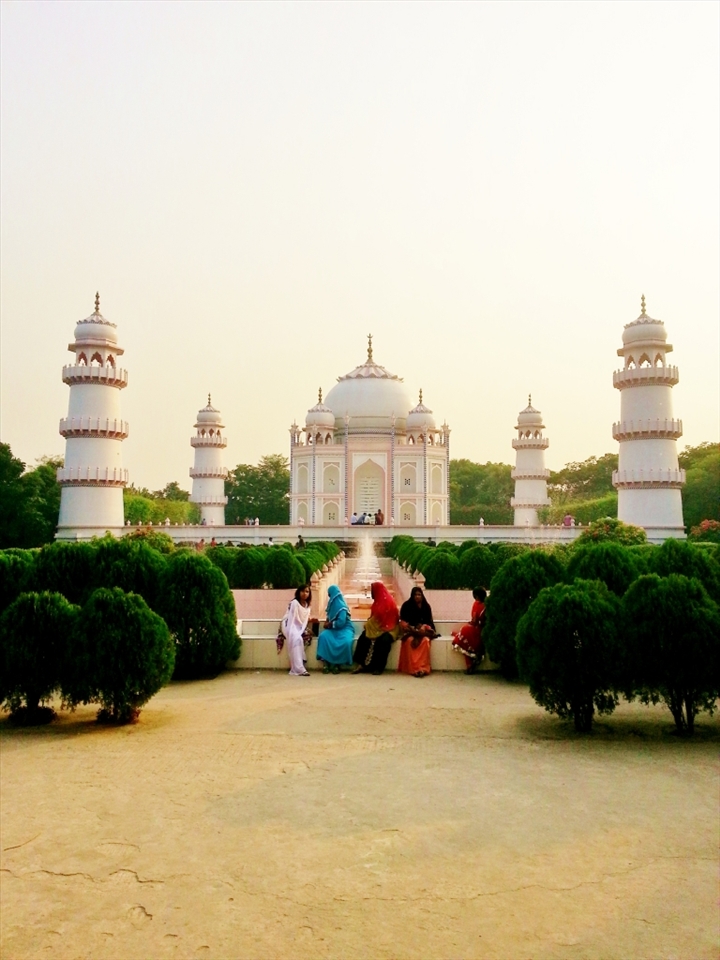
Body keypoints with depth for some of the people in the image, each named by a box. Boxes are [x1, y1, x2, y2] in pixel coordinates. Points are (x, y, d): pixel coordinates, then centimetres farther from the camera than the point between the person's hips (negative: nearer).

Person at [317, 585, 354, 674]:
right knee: (323, 636, -26)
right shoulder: (332, 603, 10)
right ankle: (326, 663, -26)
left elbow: (341, 622, -24)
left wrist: (330, 624, -10)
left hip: (344, 628, -6)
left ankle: (338, 664, -21)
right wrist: (327, 622, 0)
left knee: (346, 641, -38)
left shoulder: (341, 606, -16)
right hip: (334, 629, 6)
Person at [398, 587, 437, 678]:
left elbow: (429, 621, 9)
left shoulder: (426, 606, 8)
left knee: (425, 640, -32)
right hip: (410, 630, -1)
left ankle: (423, 668, -35)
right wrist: (414, 630, -14)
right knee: (410, 640, -34)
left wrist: (423, 627, -13)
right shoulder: (406, 605, 2)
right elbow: (403, 622, 0)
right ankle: (413, 668, -36)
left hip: (423, 630, 1)